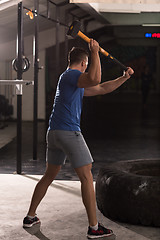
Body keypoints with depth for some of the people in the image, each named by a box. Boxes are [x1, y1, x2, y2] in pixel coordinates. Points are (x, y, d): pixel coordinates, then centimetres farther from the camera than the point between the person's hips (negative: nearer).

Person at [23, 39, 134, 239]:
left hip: (53, 133, 10)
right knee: (86, 177, -4)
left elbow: (102, 89, 28)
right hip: (69, 132, -10)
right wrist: (95, 52, -18)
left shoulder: (78, 84, 22)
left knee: (49, 176, 20)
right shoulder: (70, 75, -7)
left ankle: (30, 217, 26)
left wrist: (124, 77, 27)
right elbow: (95, 79, -28)